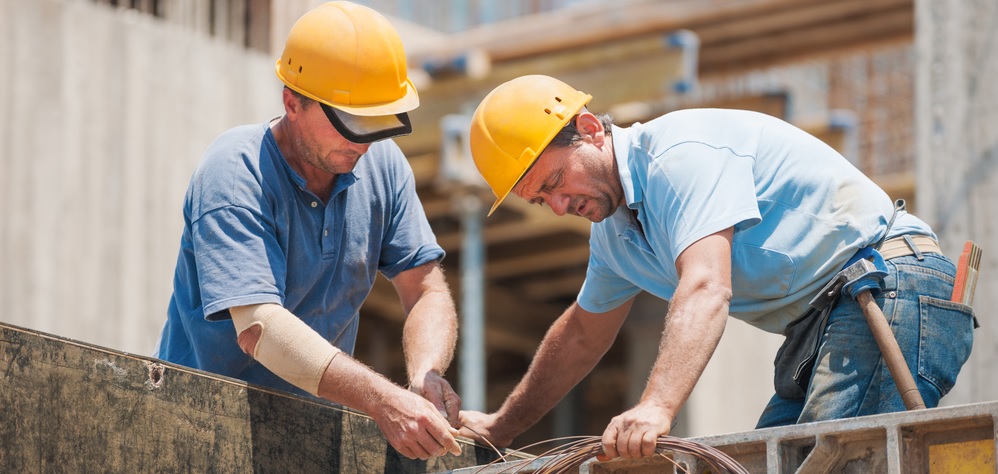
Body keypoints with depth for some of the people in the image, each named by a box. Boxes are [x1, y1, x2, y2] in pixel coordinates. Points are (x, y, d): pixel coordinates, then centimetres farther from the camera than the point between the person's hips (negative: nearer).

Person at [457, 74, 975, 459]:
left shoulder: (682, 152, -15)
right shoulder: (614, 229, 17)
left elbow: (706, 290, -30)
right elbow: (582, 334, 34)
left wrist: (656, 407, -42)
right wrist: (500, 427, 38)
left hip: (892, 291, -10)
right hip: (821, 326, 10)